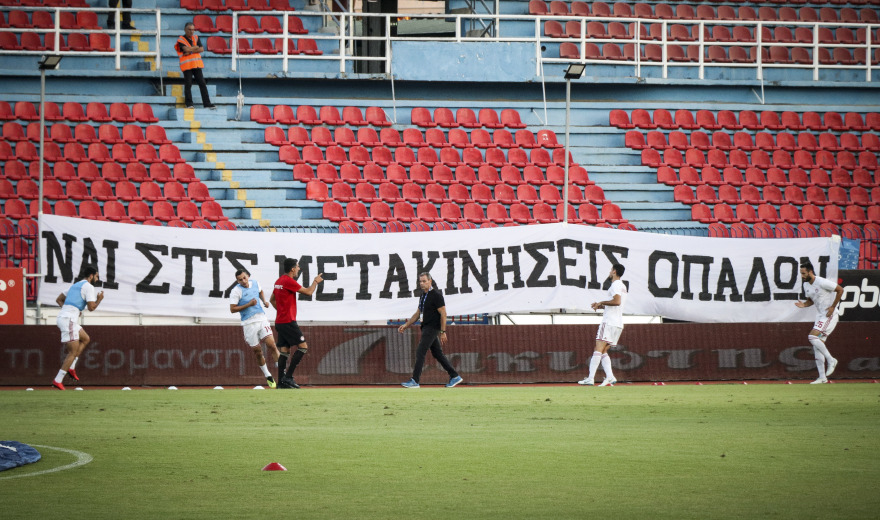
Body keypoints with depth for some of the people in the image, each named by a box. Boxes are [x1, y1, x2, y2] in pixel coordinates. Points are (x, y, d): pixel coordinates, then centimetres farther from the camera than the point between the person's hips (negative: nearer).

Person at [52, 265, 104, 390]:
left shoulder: (75, 285, 23)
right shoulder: (88, 287, -4)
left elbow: (59, 299, 27)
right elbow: (91, 307, -10)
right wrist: (99, 299, 8)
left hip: (63, 318, 9)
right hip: (69, 320, -9)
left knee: (85, 339, 23)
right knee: (73, 352, -7)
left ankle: (71, 367, 13)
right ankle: (58, 381, -12)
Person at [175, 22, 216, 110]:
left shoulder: (196, 38, 13)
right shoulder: (181, 40, -1)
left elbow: (202, 49, 2)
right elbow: (186, 49, -17)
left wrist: (191, 51, -9)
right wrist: (196, 47, -2)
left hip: (197, 64, 5)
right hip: (187, 65, -5)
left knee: (202, 84, 1)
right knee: (188, 84, -7)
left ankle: (207, 103, 2)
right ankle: (189, 103, -2)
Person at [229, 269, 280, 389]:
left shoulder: (255, 283, 6)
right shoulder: (236, 291, -9)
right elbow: (232, 309, -12)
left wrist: (264, 301, 11)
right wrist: (248, 304, -18)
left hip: (261, 319, 3)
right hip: (249, 323, -3)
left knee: (271, 344, -14)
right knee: (258, 352, 3)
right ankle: (268, 377, 18)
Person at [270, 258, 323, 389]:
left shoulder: (279, 281, 15)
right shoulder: (289, 281, -14)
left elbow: (272, 300, 26)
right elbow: (308, 292, -11)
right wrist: (316, 281, 6)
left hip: (279, 322, 10)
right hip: (288, 322, -10)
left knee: (284, 351, 9)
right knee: (303, 347, -8)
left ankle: (281, 382, 5)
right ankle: (288, 377, -12)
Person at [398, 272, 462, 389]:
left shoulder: (436, 295, -13)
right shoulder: (423, 296, 15)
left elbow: (443, 314, -15)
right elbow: (417, 314, 22)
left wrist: (443, 332, -18)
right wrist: (406, 325, 16)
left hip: (432, 328, -10)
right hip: (426, 328, 10)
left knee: (420, 352, -12)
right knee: (437, 353, 12)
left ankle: (415, 381, -12)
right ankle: (454, 376, 17)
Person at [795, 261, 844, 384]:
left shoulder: (821, 282, -18)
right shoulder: (806, 285, 8)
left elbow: (840, 290, -14)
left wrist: (833, 307, -15)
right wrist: (804, 305, 0)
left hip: (830, 315, -9)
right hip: (820, 316, 9)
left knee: (812, 337, -22)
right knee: (817, 346, 5)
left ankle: (831, 360, -10)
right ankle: (822, 377, 8)